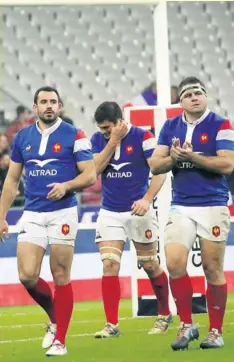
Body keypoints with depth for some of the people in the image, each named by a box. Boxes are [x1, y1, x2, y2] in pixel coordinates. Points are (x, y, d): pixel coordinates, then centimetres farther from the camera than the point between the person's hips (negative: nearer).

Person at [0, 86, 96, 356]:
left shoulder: (73, 136, -2)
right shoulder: (22, 137, 9)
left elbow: (90, 175, -4)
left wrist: (66, 186, -22)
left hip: (62, 213, -3)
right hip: (32, 215, 3)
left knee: (61, 277, -1)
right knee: (27, 276, -8)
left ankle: (59, 340, 6)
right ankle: (55, 318, 19)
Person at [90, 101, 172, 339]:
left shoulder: (142, 137, -10)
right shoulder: (98, 139, 2)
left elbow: (159, 172, -12)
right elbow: (95, 168, -12)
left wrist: (146, 199, -23)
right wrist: (113, 141, -17)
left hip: (137, 211, -3)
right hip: (109, 212, 3)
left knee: (150, 265, 7)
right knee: (109, 265, -10)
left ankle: (164, 315, 27)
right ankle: (111, 324, -9)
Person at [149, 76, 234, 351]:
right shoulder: (170, 127, 8)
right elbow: (155, 165, 6)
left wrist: (191, 156, -21)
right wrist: (173, 158, -14)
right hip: (181, 207, 3)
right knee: (174, 263, -10)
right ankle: (186, 326, 4)